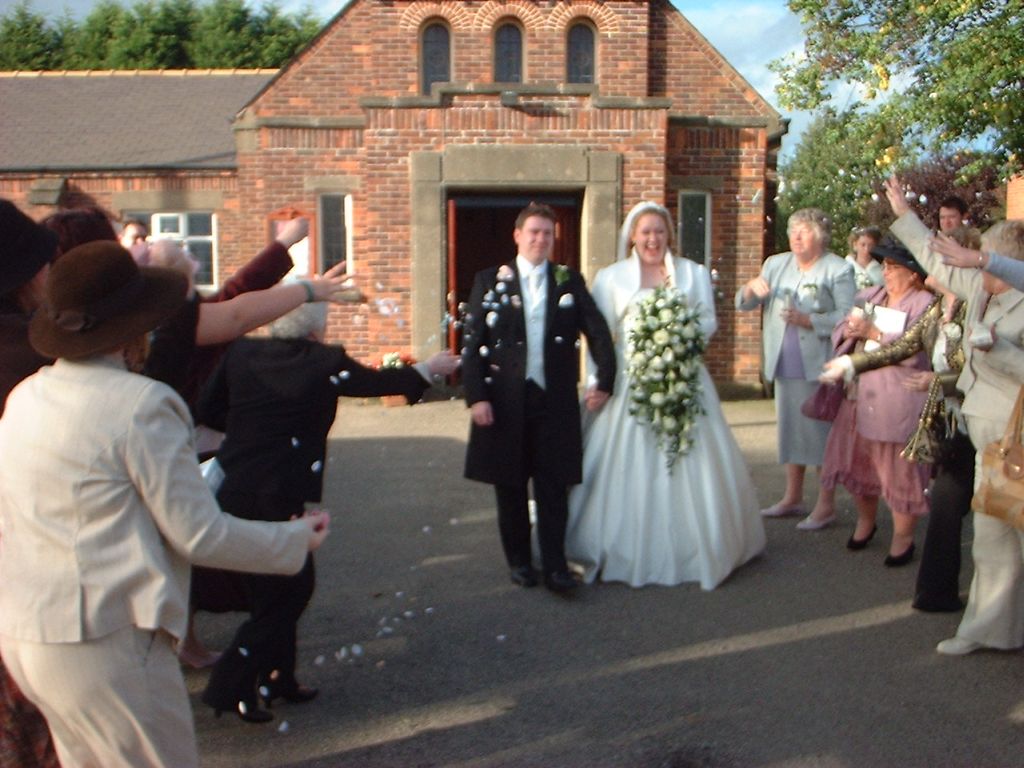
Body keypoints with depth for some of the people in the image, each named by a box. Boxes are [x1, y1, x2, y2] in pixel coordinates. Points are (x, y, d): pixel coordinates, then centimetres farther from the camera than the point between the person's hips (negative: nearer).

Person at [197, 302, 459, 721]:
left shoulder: (241, 352, 3)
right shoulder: (324, 363, -9)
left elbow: (207, 409, 7)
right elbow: (378, 381, 6)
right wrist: (427, 369, 22)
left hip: (235, 492, 7)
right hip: (276, 497, -7)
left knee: (281, 587, 20)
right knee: (284, 590, 8)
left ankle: (276, 678, 31)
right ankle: (231, 687, 6)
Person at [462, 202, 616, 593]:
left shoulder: (569, 281, 6)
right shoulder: (490, 281, 2)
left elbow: (598, 332, 8)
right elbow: (472, 344, -1)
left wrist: (604, 381, -1)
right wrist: (476, 397, -9)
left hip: (555, 399, 0)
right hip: (505, 400, 0)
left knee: (554, 486, 2)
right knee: (510, 487, 10)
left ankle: (555, 565, 11)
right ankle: (519, 561, 25)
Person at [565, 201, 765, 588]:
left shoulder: (694, 273, 13)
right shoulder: (610, 277, 7)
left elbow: (709, 321, 8)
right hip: (631, 382, -1)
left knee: (689, 464, 2)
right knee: (629, 467, 0)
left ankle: (694, 550, 15)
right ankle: (627, 553, 11)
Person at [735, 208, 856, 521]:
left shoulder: (838, 269, -2)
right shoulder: (776, 264, 14)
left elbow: (847, 317, -12)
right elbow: (743, 304, 11)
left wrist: (807, 320, -22)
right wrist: (751, 287, -11)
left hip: (820, 366, -5)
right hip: (784, 364, 6)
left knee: (821, 431, -3)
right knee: (791, 428, 12)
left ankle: (827, 505, 6)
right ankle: (793, 497, 24)